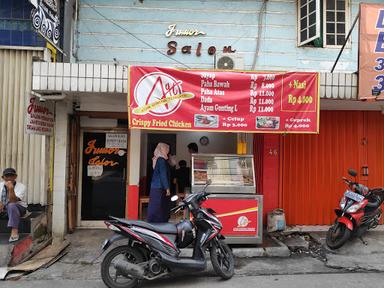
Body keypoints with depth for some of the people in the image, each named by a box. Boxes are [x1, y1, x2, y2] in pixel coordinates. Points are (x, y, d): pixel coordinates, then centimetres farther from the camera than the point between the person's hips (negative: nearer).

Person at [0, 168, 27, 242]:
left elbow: (13, 201, -28)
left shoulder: (21, 187, -14)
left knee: (11, 205, -37)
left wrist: (11, 189, -42)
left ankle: (14, 231, -38)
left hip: (18, 208, -5)